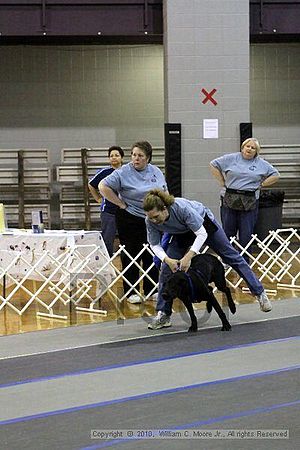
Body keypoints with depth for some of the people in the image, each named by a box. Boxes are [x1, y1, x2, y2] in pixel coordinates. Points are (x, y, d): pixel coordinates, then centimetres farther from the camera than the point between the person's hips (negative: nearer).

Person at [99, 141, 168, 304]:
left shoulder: (156, 172, 5)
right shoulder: (123, 172, -11)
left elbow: (165, 193, 16)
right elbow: (103, 187, -14)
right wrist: (121, 204, -13)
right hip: (130, 220, -5)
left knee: (152, 256, 8)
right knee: (131, 256, 1)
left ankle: (151, 290, 17)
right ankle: (131, 292, 7)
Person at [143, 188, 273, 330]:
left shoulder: (181, 208, -42)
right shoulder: (150, 220, -29)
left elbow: (202, 234, -35)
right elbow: (154, 245, -15)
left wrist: (188, 256, -42)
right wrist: (167, 259, -33)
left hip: (203, 223, -4)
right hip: (181, 234, 4)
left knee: (231, 256, 6)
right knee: (167, 269, -9)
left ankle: (259, 293, 18)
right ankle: (163, 314, -2)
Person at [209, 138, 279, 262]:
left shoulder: (261, 164, 8)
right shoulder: (231, 158, 4)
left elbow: (275, 175, 13)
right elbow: (213, 165, 8)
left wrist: (260, 185, 3)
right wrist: (222, 181, 2)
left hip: (249, 203, 0)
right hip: (229, 200, 0)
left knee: (246, 235, 1)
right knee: (227, 233, 4)